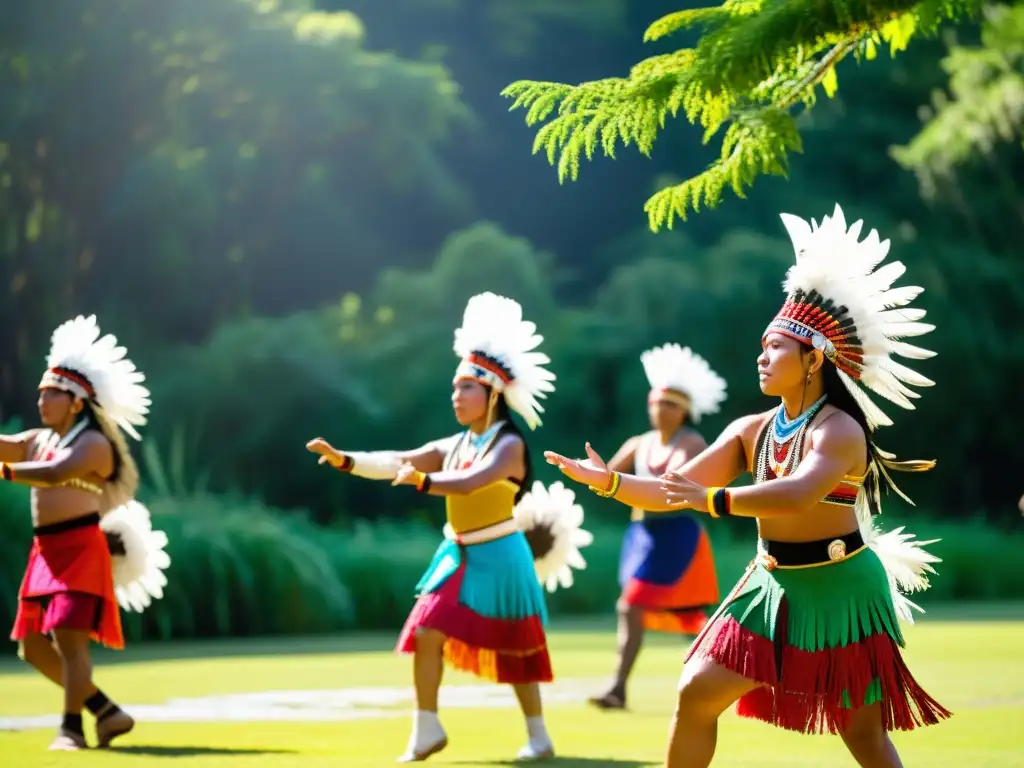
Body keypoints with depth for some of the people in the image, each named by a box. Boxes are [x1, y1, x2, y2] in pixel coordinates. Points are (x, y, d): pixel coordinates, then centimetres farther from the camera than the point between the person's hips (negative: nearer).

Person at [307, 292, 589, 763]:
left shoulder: (509, 445, -14)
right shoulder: (452, 447, 6)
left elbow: (470, 483, -30)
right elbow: (395, 462, -2)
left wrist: (420, 480, -40)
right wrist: (344, 460, -14)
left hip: (499, 558, -6)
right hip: (458, 556, 6)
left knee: (513, 650, 3)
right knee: (427, 633, -6)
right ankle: (426, 729, 4)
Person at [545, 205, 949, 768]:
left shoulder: (840, 430, -18)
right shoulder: (751, 431, 4)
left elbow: (798, 494, -37)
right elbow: (676, 491, 1)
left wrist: (714, 500, -45)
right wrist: (608, 482, -13)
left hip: (840, 590, -7)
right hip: (774, 585, 7)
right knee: (696, 693, 3)